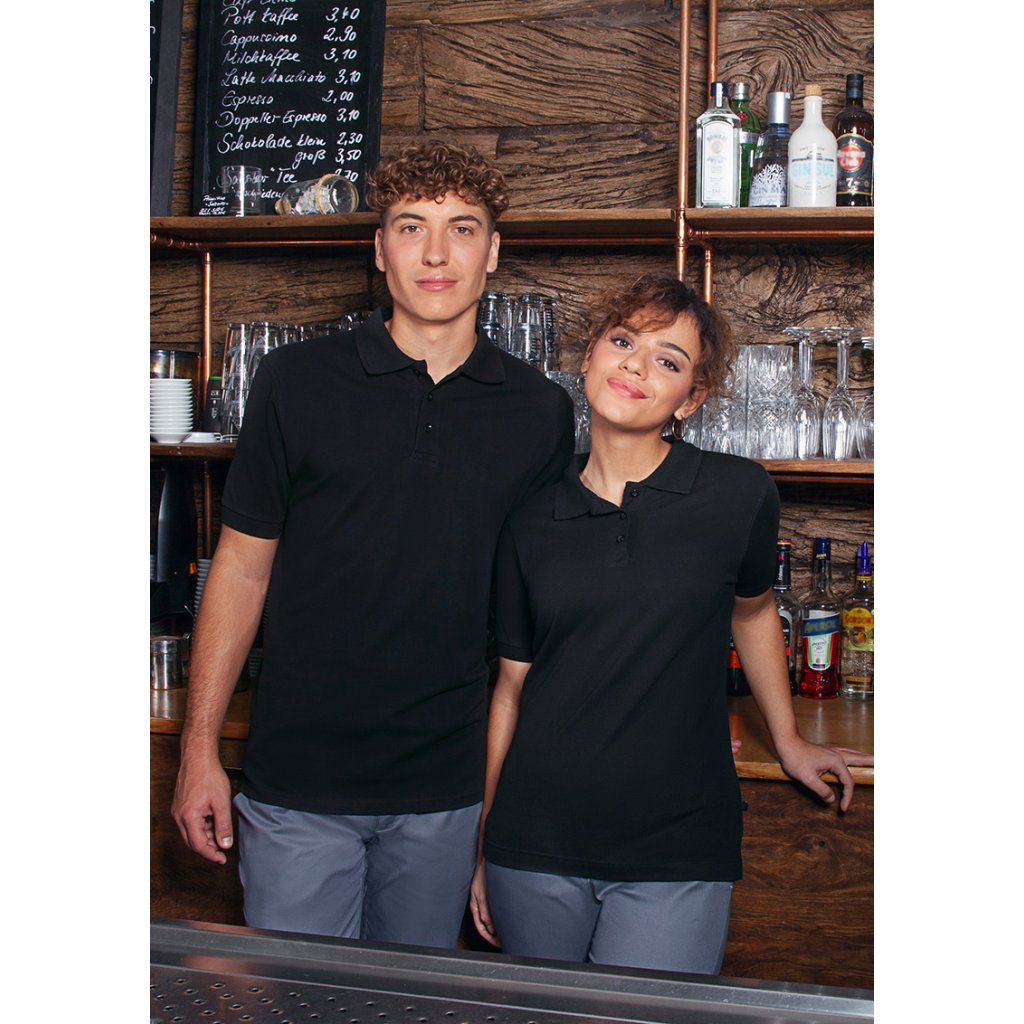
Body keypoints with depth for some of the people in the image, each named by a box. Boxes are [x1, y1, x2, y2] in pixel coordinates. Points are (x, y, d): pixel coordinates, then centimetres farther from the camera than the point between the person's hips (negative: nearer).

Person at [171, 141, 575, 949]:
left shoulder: (540, 412, 2)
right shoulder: (298, 382, -3)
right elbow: (242, 567, 1)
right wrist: (200, 749, -2)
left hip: (445, 789, 2)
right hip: (299, 782, -2)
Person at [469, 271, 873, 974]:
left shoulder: (739, 495, -4)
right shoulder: (531, 521, 3)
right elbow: (513, 683, 9)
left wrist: (789, 740, 25)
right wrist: (485, 849, 12)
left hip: (676, 860, -2)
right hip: (536, 846, 2)